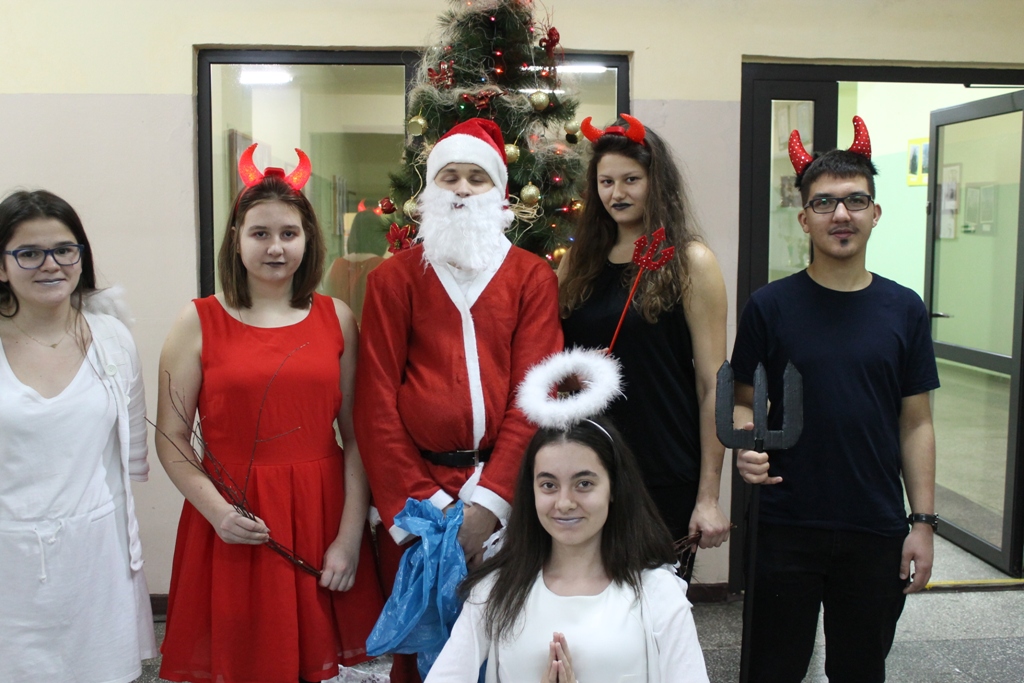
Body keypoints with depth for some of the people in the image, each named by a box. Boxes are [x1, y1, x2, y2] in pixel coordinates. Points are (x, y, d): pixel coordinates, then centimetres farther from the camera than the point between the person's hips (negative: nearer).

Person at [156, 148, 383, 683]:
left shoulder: (336, 319, 4)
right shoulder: (199, 322, 0)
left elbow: (356, 435, 1)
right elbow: (170, 438, -1)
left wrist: (350, 537, -5)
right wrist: (216, 510, -16)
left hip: (322, 516, 1)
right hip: (235, 526, -1)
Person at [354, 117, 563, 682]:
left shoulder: (532, 276, 6)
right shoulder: (394, 278, 6)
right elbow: (376, 400, -1)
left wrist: (489, 499, -13)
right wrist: (420, 501, -10)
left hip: (503, 493, 1)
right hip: (415, 490, 0)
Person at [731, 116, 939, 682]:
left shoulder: (903, 310, 2)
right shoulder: (770, 306, -4)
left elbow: (915, 423, 4)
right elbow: (742, 399, 1)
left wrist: (922, 521, 1)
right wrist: (745, 443, -21)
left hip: (878, 532, 2)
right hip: (789, 527, -2)